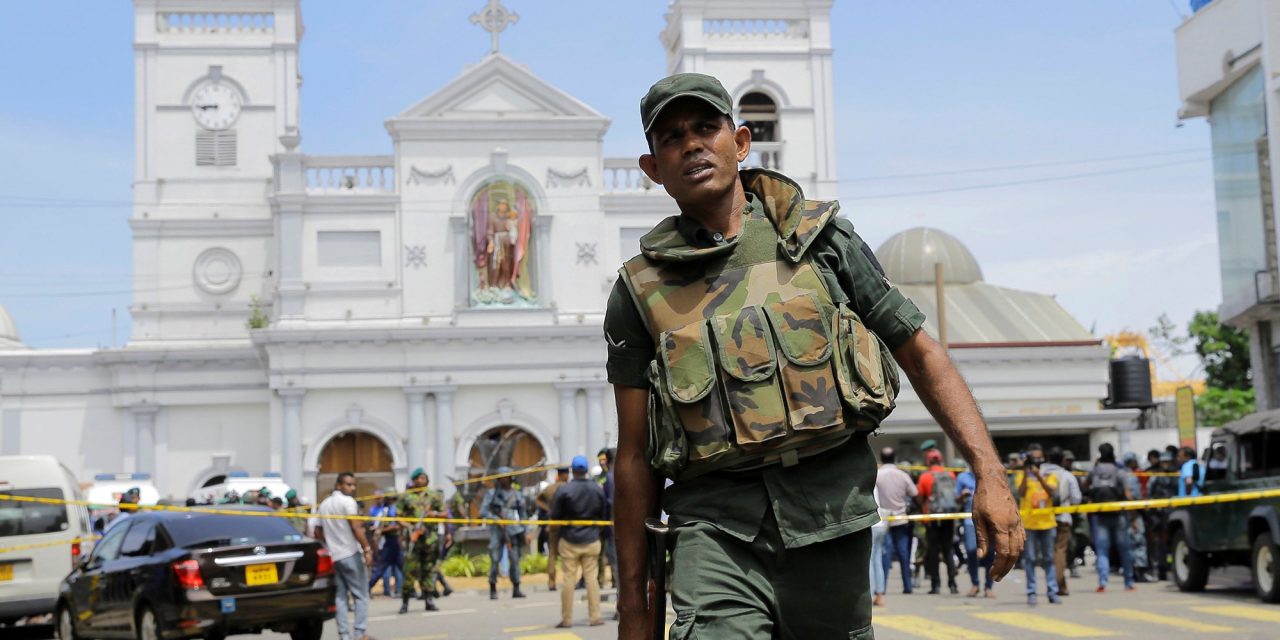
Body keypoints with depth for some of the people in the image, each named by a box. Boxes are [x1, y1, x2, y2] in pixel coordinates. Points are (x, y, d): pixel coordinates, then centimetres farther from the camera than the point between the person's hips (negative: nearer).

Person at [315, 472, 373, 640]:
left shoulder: (324, 504, 14)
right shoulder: (347, 501, -9)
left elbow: (318, 531, 17)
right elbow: (356, 528, -18)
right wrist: (367, 549, -19)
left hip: (333, 556, 7)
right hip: (350, 554, -7)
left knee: (340, 596, 7)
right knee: (361, 595, -1)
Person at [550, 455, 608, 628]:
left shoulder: (564, 490, -13)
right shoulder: (598, 489, -1)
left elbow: (554, 516, -7)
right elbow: (604, 514, 7)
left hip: (569, 541, -3)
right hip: (592, 540, 3)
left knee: (568, 578, 3)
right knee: (591, 577, 8)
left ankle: (566, 619, 6)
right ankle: (594, 617, 6)